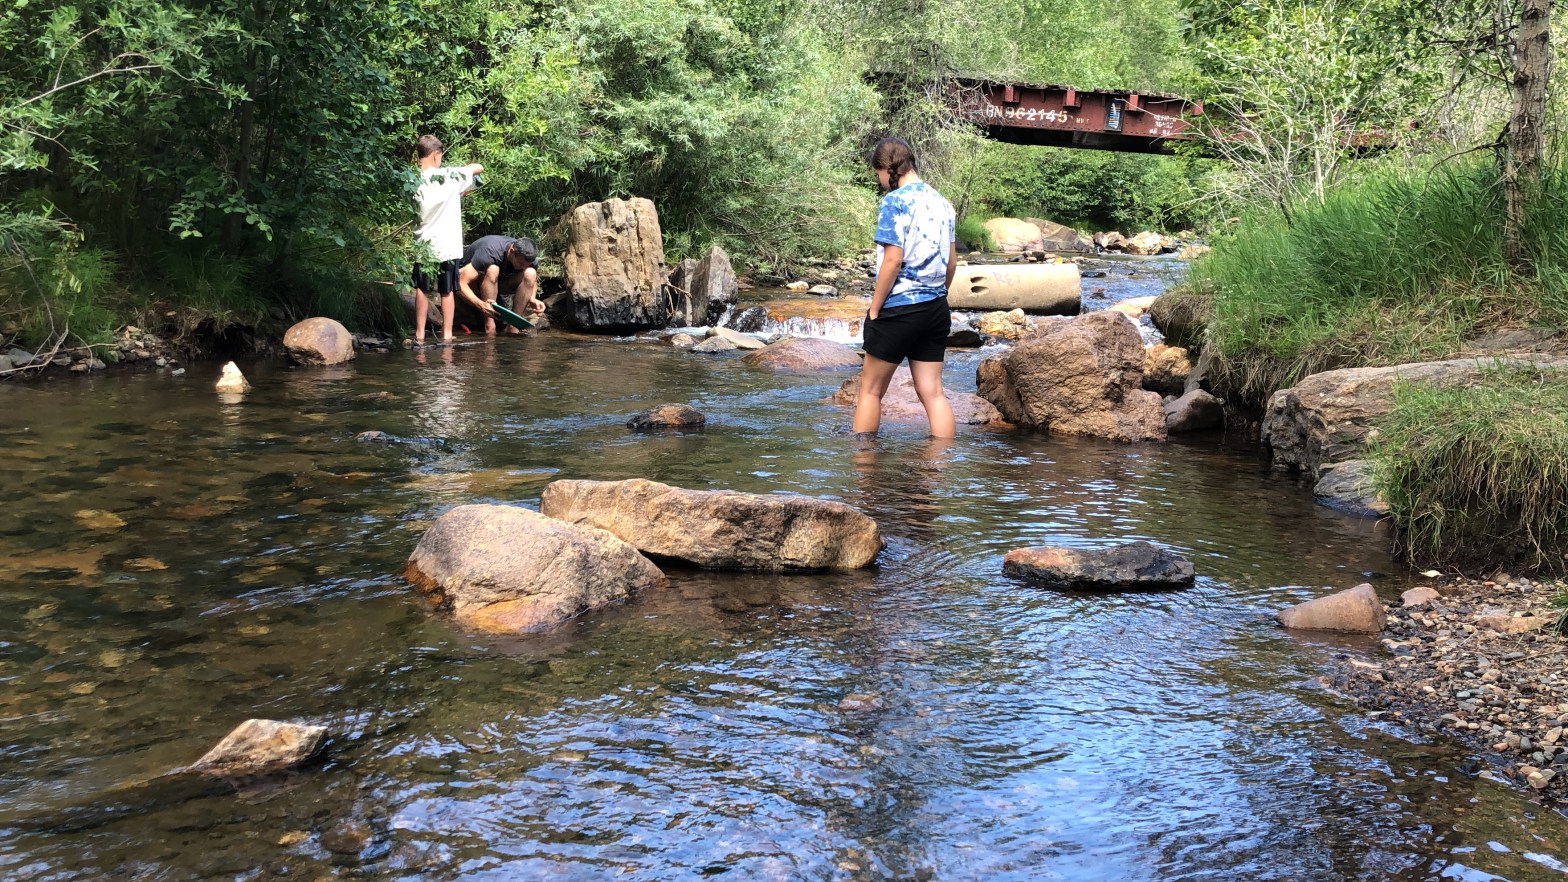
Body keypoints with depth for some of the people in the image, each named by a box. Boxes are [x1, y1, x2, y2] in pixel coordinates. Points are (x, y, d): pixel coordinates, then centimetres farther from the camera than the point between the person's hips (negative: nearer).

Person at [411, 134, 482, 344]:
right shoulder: (450, 175, -8)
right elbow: (479, 167, 4)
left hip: (424, 243, 1)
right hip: (448, 244, -1)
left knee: (422, 290, 11)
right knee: (446, 291, 9)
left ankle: (420, 334, 10)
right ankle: (447, 335, 11)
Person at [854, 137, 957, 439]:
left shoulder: (895, 201, -12)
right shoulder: (941, 202, 11)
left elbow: (893, 260, -17)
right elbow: (952, 262, 13)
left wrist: (874, 309, -10)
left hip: (899, 309, -7)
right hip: (935, 309, 7)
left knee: (871, 388, 7)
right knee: (932, 392, 7)